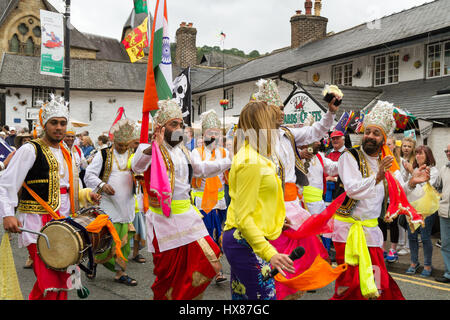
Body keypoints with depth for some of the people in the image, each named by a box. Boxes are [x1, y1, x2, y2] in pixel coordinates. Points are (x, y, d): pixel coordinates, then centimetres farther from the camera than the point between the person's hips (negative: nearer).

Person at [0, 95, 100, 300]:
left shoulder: (66, 154, 15)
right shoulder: (30, 150, -6)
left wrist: (86, 195, 7)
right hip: (37, 224, -7)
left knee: (62, 280, 12)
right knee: (49, 283, -13)